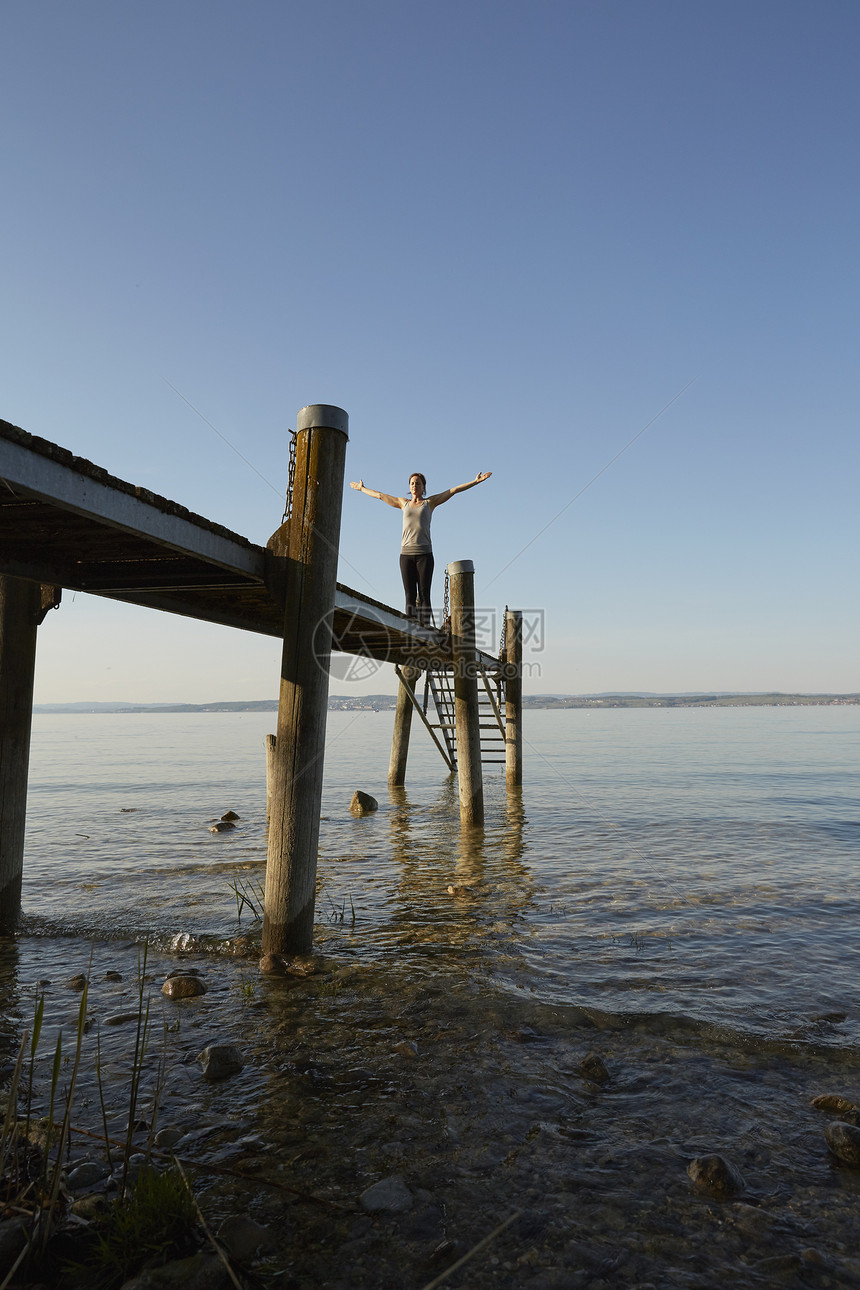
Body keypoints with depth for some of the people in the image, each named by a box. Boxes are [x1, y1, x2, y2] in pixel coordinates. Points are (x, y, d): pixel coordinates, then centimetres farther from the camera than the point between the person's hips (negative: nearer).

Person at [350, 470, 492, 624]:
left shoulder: (429, 502, 10)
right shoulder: (403, 503, 17)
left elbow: (454, 490, 5)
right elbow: (379, 495, 29)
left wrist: (475, 481, 0)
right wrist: (362, 489, 39)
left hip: (424, 554, -2)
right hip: (406, 554, 2)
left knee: (424, 595, -5)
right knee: (410, 595, -1)